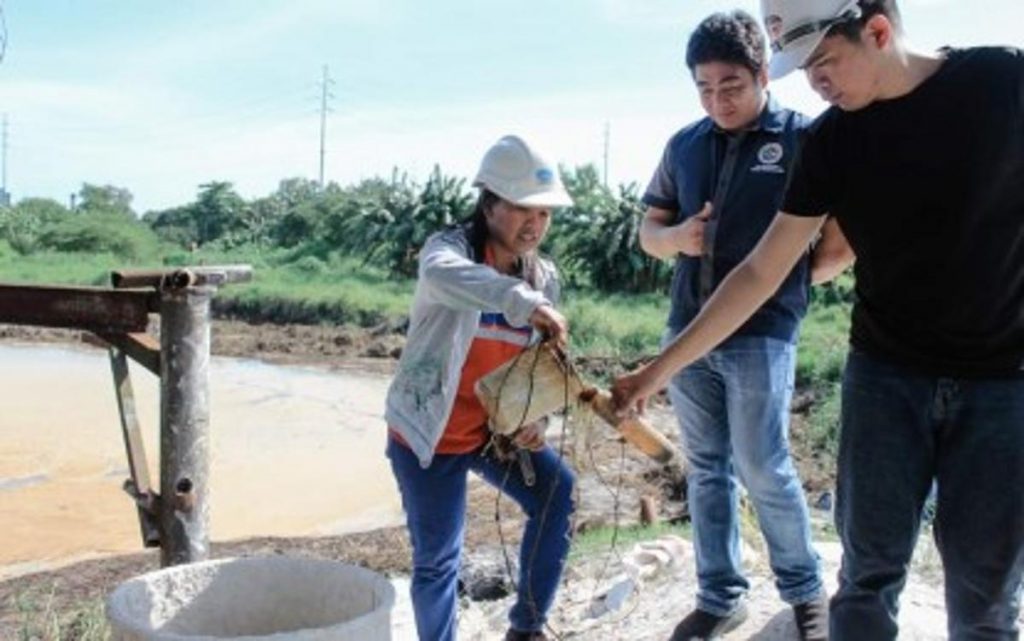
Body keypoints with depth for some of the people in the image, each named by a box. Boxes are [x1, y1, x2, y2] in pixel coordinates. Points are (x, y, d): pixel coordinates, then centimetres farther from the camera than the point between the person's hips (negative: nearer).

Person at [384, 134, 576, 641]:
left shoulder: (544, 277, 0)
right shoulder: (450, 248, -18)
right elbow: (442, 276, -45)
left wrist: (532, 418, -12)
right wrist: (524, 302, -60)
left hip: (494, 427, 5)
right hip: (430, 433, -5)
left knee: (556, 490, -12)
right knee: (437, 558, -1)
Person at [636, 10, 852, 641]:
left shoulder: (804, 137, -6)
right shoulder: (684, 145, 8)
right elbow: (649, 230, 15)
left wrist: (799, 277, -1)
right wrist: (676, 237, -5)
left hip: (761, 334, -5)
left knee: (763, 469, 1)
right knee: (706, 469, 12)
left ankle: (806, 590, 24)